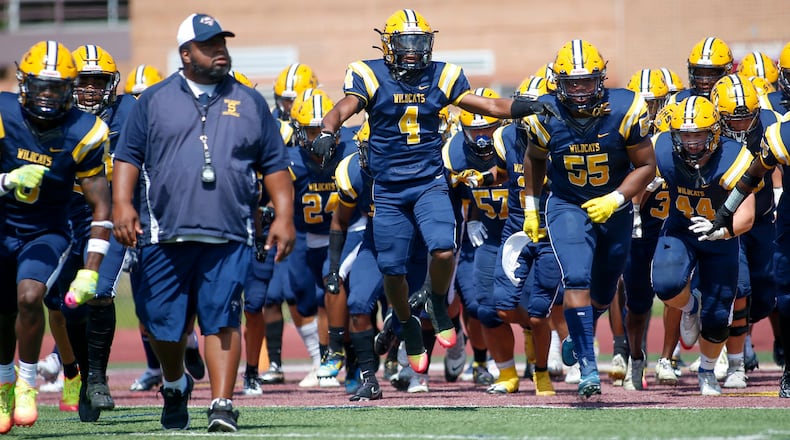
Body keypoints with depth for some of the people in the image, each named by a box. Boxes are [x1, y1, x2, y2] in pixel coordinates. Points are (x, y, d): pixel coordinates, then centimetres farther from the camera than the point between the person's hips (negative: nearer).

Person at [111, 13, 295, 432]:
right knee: (163, 321, 6)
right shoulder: (155, 101, 9)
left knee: (222, 319, -10)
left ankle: (222, 405, -11)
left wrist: (284, 216, 4)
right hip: (165, 236, 0)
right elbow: (128, 156, 6)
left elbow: (275, 165, 14)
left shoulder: (249, 103, 13)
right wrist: (122, 203, -9)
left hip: (228, 237, 0)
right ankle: (174, 384, 33)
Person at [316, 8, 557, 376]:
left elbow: (487, 105, 2)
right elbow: (344, 109, -19)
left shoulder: (441, 76, 1)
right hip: (388, 190, 0)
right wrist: (327, 132, -41)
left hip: (430, 183, 1)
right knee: (392, 269, 2)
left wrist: (522, 107, -15)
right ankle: (409, 330, 27)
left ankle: (439, 305, 9)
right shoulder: (370, 77, -6)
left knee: (443, 251, -21)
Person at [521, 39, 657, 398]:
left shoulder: (625, 112, -20)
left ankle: (578, 338, 46)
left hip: (614, 207, 1)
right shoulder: (547, 116, -16)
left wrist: (616, 200, -23)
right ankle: (588, 366, -22)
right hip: (567, 205, -1)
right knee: (577, 279, -22)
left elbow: (646, 165, -10)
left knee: (604, 290, 15)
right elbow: (534, 159, 6)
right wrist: (531, 208, 8)